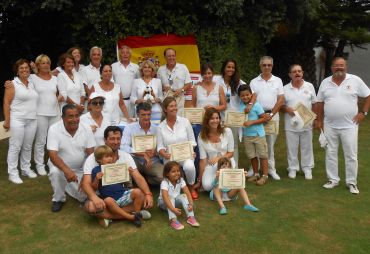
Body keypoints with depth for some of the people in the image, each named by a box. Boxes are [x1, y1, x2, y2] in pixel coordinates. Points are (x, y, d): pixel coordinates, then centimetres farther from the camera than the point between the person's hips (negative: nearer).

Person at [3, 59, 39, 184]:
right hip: (17, 120, -5)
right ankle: (13, 173, 6)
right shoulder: (12, 84, -4)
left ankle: (26, 168, 26)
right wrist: (7, 120, -11)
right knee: (15, 146, -1)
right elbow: (6, 103, -7)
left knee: (28, 146, 13)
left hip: (32, 120, 5)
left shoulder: (32, 84, 13)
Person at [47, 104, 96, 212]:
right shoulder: (54, 129, -20)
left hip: (81, 169, 2)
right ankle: (58, 199, -5)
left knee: (84, 196, -10)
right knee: (55, 172, -35)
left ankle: (68, 186, 26)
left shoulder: (86, 129, -14)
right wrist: (66, 170, -43)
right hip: (60, 166, -2)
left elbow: (91, 154, -12)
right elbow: (53, 155, -27)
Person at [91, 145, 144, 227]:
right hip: (111, 198, -3)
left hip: (123, 194, 3)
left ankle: (137, 214, -10)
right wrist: (97, 179, -18)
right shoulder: (96, 170, 2)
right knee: (108, 201, -37)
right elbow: (94, 188, 1)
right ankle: (131, 217, -29)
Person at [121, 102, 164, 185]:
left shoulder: (156, 129, 4)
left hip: (153, 162, 1)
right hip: (135, 161, -1)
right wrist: (143, 154, -22)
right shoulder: (130, 127, -1)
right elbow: (123, 147, -14)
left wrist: (155, 152, -21)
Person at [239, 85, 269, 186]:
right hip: (246, 135, 5)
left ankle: (264, 175, 13)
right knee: (252, 155, 14)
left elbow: (264, 118, -13)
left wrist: (251, 122, -21)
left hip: (258, 134, -5)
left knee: (262, 155, 4)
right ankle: (255, 174, 27)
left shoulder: (256, 105, -13)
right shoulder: (240, 106, 0)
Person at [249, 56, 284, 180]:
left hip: (273, 115, 0)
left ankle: (271, 169, 13)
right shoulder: (254, 82, 7)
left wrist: (271, 114, -9)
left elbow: (281, 100, 1)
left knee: (270, 143, 6)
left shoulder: (277, 81, 6)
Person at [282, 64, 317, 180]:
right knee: (292, 147, 8)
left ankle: (307, 169, 22)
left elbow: (314, 104, 7)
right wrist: (287, 109, -17)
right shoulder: (285, 89, 0)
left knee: (307, 147, 10)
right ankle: (292, 168, 21)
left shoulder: (309, 86, 3)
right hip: (291, 124, -1)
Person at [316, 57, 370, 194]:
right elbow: (320, 103, 9)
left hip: (349, 125, -2)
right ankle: (333, 179, 23)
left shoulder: (355, 80, -4)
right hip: (330, 126, 3)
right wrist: (319, 120, 7)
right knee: (330, 154, 9)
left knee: (351, 155, 4)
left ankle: (352, 182, 17)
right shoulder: (325, 82, 4)